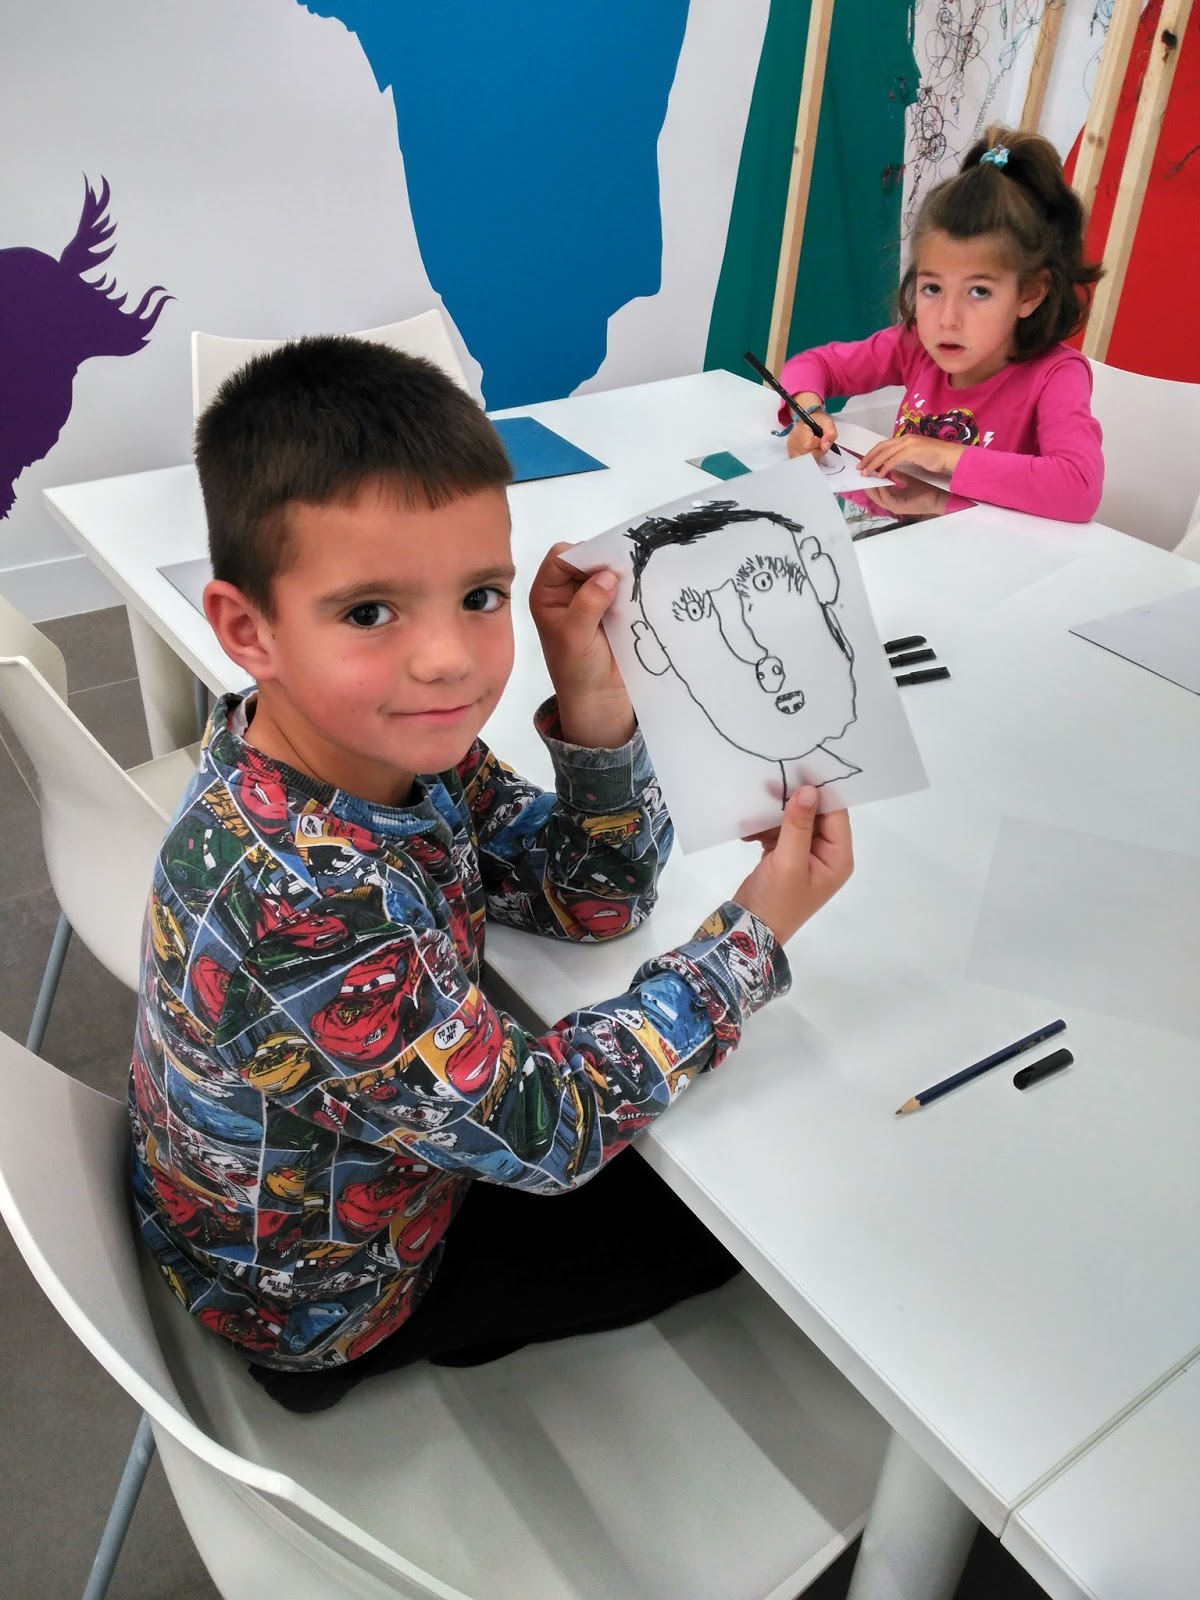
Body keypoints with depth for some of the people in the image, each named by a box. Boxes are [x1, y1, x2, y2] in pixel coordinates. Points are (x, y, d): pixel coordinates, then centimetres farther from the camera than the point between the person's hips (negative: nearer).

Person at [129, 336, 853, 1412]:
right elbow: (548, 1131, -30)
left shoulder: (397, 747, -20)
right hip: (323, 1299, -6)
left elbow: (594, 901, -10)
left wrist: (592, 694, -27)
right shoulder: (308, 908, -43)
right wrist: (757, 935, -24)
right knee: (720, 1214, 10)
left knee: (665, 1156, 23)